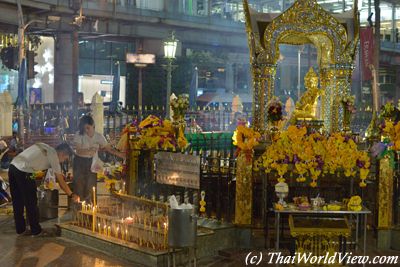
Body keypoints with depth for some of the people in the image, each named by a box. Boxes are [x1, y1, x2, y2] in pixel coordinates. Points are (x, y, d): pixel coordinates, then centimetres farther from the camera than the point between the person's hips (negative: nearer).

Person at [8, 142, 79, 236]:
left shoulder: (45, 147, 19)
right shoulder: (54, 156, -2)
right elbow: (61, 182, 2)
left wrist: (59, 174, 35)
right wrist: (72, 195, 13)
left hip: (12, 166, 9)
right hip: (23, 173, -9)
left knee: (17, 202, 19)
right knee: (31, 203, 7)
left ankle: (20, 229, 31)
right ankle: (36, 231, 19)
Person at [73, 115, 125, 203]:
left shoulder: (99, 136, -2)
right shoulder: (79, 135, -10)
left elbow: (109, 149, -2)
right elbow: (78, 150, -21)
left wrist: (121, 154, -13)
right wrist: (89, 150, -38)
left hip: (91, 162, 2)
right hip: (79, 162, -2)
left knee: (90, 186, 0)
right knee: (79, 185, -4)